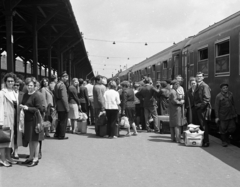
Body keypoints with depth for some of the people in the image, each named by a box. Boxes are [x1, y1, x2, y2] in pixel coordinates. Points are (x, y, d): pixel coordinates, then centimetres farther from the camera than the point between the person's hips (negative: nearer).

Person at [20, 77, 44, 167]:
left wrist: (28, 108, -20)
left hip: (35, 120, -8)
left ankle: (36, 159, 9)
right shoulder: (25, 95, 10)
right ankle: (31, 157, 27)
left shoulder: (37, 95, -14)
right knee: (29, 140, 15)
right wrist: (22, 106, 4)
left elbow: (40, 109, -16)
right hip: (27, 119, 8)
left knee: (35, 139, -1)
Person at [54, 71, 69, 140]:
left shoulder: (57, 84, 13)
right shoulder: (62, 85, -17)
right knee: (63, 121, 1)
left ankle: (57, 134, 26)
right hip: (63, 107, -9)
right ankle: (62, 136, 7)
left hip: (58, 106, 9)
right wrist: (67, 107, -18)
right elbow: (64, 98, -21)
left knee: (60, 121, 19)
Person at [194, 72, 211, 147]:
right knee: (200, 125, 14)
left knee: (204, 125, -4)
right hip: (198, 108, 9)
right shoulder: (197, 86, 16)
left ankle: (206, 142, 3)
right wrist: (195, 105, 10)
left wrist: (201, 106, -19)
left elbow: (207, 98, -18)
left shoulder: (205, 86, -11)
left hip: (203, 109, -9)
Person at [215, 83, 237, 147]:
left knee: (232, 128, 5)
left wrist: (235, 113, 14)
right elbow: (217, 107, -7)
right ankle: (224, 141, 19)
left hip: (231, 115, 4)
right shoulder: (218, 96, -8)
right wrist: (217, 117, -10)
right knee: (223, 129, 3)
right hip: (223, 116, -4)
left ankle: (227, 136, 32)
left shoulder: (230, 94, 6)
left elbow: (233, 104, 14)